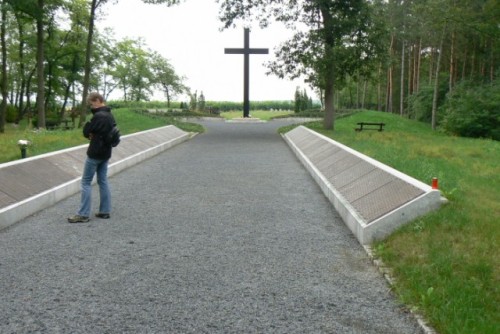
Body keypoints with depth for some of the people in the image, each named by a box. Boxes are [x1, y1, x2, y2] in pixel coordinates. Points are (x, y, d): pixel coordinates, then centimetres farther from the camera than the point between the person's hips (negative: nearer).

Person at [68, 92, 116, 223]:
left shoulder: (98, 116, -19)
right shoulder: (110, 115, 10)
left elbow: (86, 132, -15)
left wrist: (91, 134, 6)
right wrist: (94, 135, 0)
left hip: (95, 153, -9)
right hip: (106, 153, 9)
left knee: (86, 182, -3)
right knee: (103, 181, 12)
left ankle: (83, 214, -3)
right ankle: (105, 211, 14)